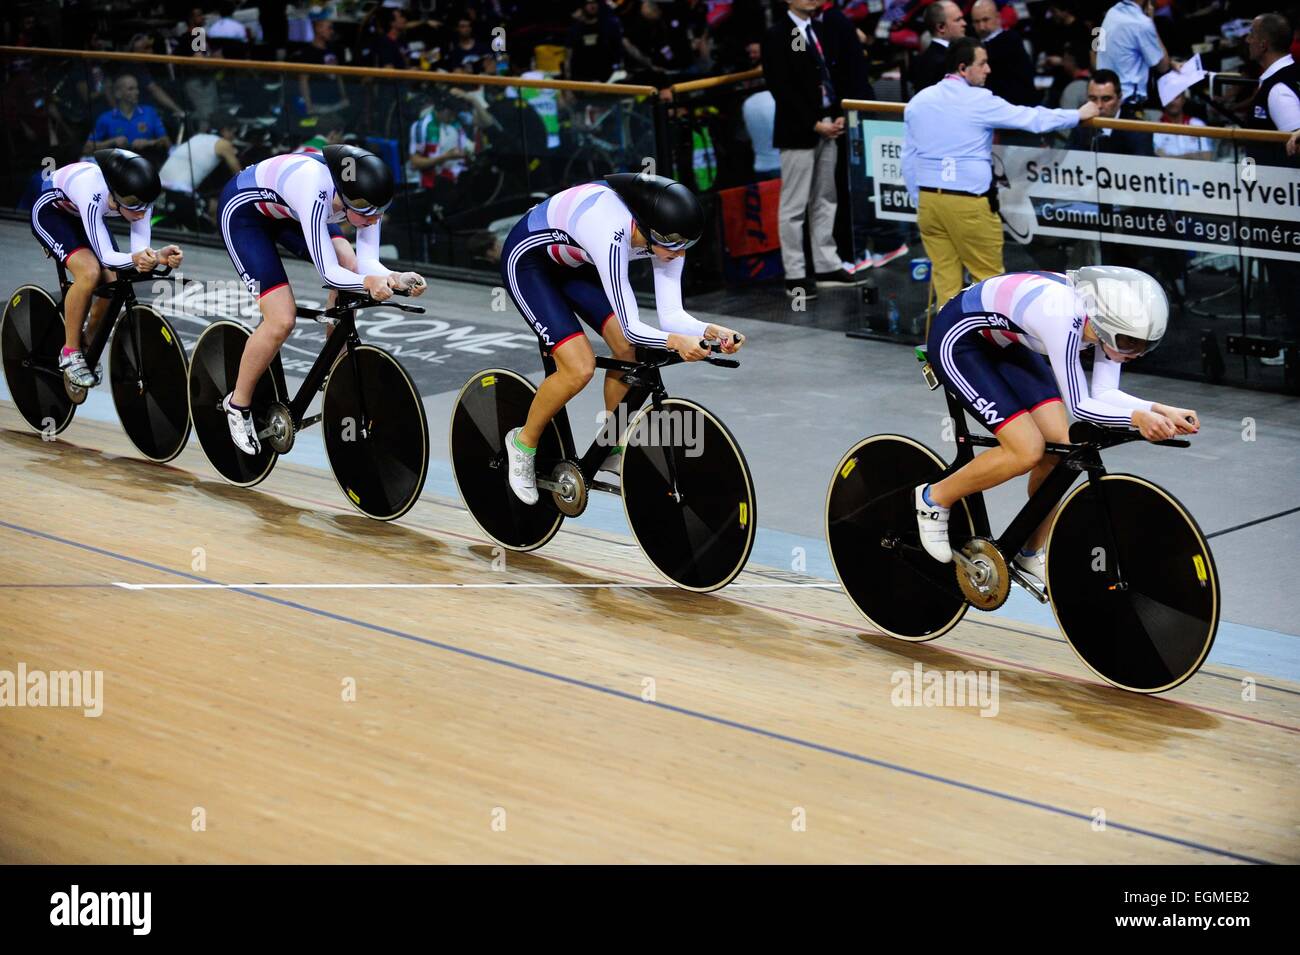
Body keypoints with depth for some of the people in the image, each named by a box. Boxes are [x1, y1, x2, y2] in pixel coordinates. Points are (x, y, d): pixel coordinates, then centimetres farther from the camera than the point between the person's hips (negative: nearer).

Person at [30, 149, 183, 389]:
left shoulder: (139, 198, -26)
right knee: (89, 272, -29)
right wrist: (134, 259, -59)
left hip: (81, 216, 6)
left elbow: (140, 249, -26)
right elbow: (106, 256, -40)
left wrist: (159, 256, -47)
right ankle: (70, 354, -12)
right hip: (50, 210, -6)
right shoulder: (94, 194, -42)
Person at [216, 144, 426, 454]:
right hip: (243, 211, -7)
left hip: (287, 212, 7)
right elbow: (329, 272, -42)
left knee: (349, 263, -14)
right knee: (282, 320, -16)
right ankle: (238, 404, 7)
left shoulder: (366, 198, -23)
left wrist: (395, 278, -41)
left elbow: (367, 262, -21)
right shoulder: (316, 191, -42)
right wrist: (369, 281, -59)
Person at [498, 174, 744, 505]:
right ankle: (523, 442, 5)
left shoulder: (666, 237, -20)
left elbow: (671, 315, -18)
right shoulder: (612, 236, -40)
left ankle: (614, 448, 9)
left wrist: (710, 331, -35)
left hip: (573, 263, 7)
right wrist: (675, 341, -54)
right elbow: (631, 326, -38)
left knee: (629, 349, -10)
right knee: (579, 368, -19)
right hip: (528, 260, -7)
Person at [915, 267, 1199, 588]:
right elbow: (1079, 404, -33)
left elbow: (1103, 393, -12)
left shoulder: (1110, 314, -14)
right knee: (1028, 451, -18)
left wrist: (1158, 410, -26)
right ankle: (934, 498, 4)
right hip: (956, 340, -8)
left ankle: (1033, 554, 14)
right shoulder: (1065, 316, -37)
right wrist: (1136, 417, -45)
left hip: (1004, 343, 8)